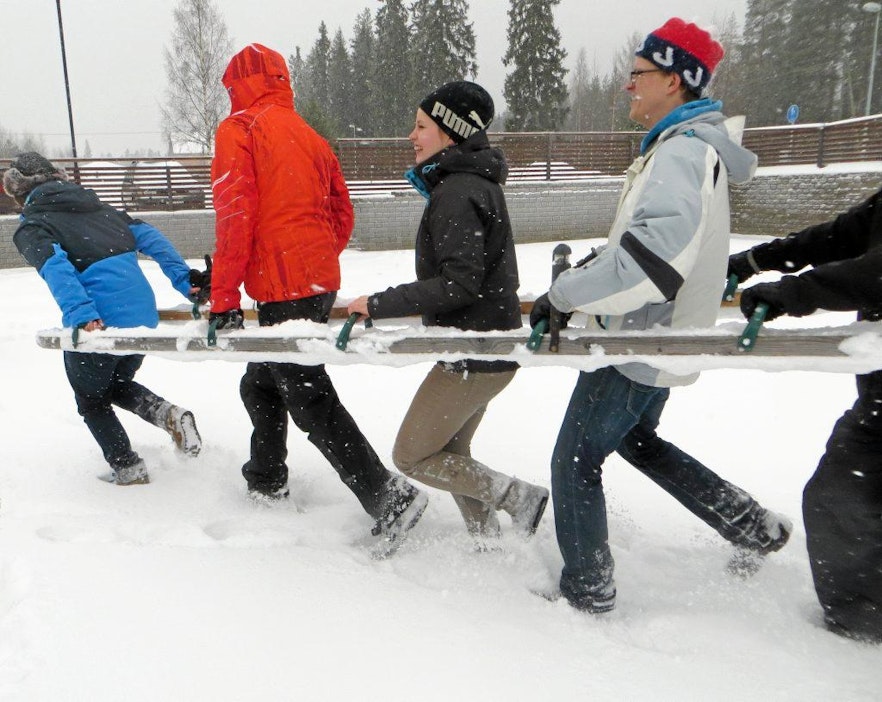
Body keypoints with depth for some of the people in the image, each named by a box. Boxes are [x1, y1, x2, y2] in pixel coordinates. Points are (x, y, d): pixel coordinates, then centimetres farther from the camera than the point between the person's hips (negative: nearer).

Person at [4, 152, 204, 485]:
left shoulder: (31, 227, 4)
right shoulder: (100, 208, 20)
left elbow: (55, 267, -17)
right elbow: (148, 236, 9)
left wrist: (81, 315, -28)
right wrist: (184, 279, 3)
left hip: (97, 325, -6)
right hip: (145, 317, 6)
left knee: (91, 400, 22)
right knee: (117, 385, 30)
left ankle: (128, 468, 23)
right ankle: (168, 413, 4)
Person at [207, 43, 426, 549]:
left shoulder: (238, 129, -4)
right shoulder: (310, 136, 16)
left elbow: (235, 216, -15)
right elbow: (343, 213, 17)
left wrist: (224, 298, -13)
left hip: (283, 290, -8)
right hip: (322, 284, 8)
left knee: (311, 402, -5)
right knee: (262, 383, 24)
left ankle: (388, 497, -7)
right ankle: (267, 479, 39)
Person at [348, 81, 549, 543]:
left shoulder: (457, 192, -18)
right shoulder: (472, 182, 14)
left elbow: (460, 283, -25)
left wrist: (380, 304, -20)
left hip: (474, 353, -10)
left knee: (411, 456, 4)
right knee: (450, 451, 22)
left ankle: (516, 497, 5)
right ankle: (490, 542, 31)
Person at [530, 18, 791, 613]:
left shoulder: (683, 150, -21)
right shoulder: (697, 145, 12)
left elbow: (660, 245, -39)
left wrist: (565, 294, -33)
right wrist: (583, 279, 14)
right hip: (658, 335, 10)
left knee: (575, 461, 2)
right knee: (637, 440, 27)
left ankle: (588, 589, 19)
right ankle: (755, 528, 35)